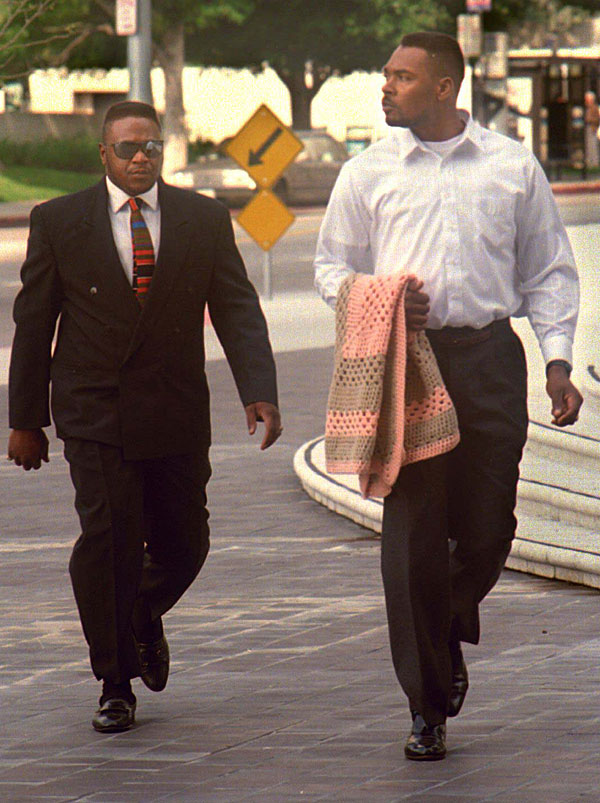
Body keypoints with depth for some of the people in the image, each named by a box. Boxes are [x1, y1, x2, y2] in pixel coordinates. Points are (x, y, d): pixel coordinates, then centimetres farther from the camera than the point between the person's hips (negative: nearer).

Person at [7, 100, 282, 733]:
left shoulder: (205, 220, 3)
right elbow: (33, 324, 4)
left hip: (177, 417, 2)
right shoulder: (59, 222, 0)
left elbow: (237, 312, 0)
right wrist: (25, 419, 4)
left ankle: (145, 618, 41)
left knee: (183, 545, 7)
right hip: (94, 413, -2)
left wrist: (259, 393, -14)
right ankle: (115, 684, 3)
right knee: (108, 539, -11)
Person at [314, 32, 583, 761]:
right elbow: (332, 265, 14)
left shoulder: (513, 168, 7)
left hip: (489, 356, 0)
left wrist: (557, 360, 1)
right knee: (412, 533, -4)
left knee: (488, 529, 2)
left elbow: (549, 271, 12)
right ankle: (426, 707, 3)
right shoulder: (367, 173, 8)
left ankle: (451, 635, 35)